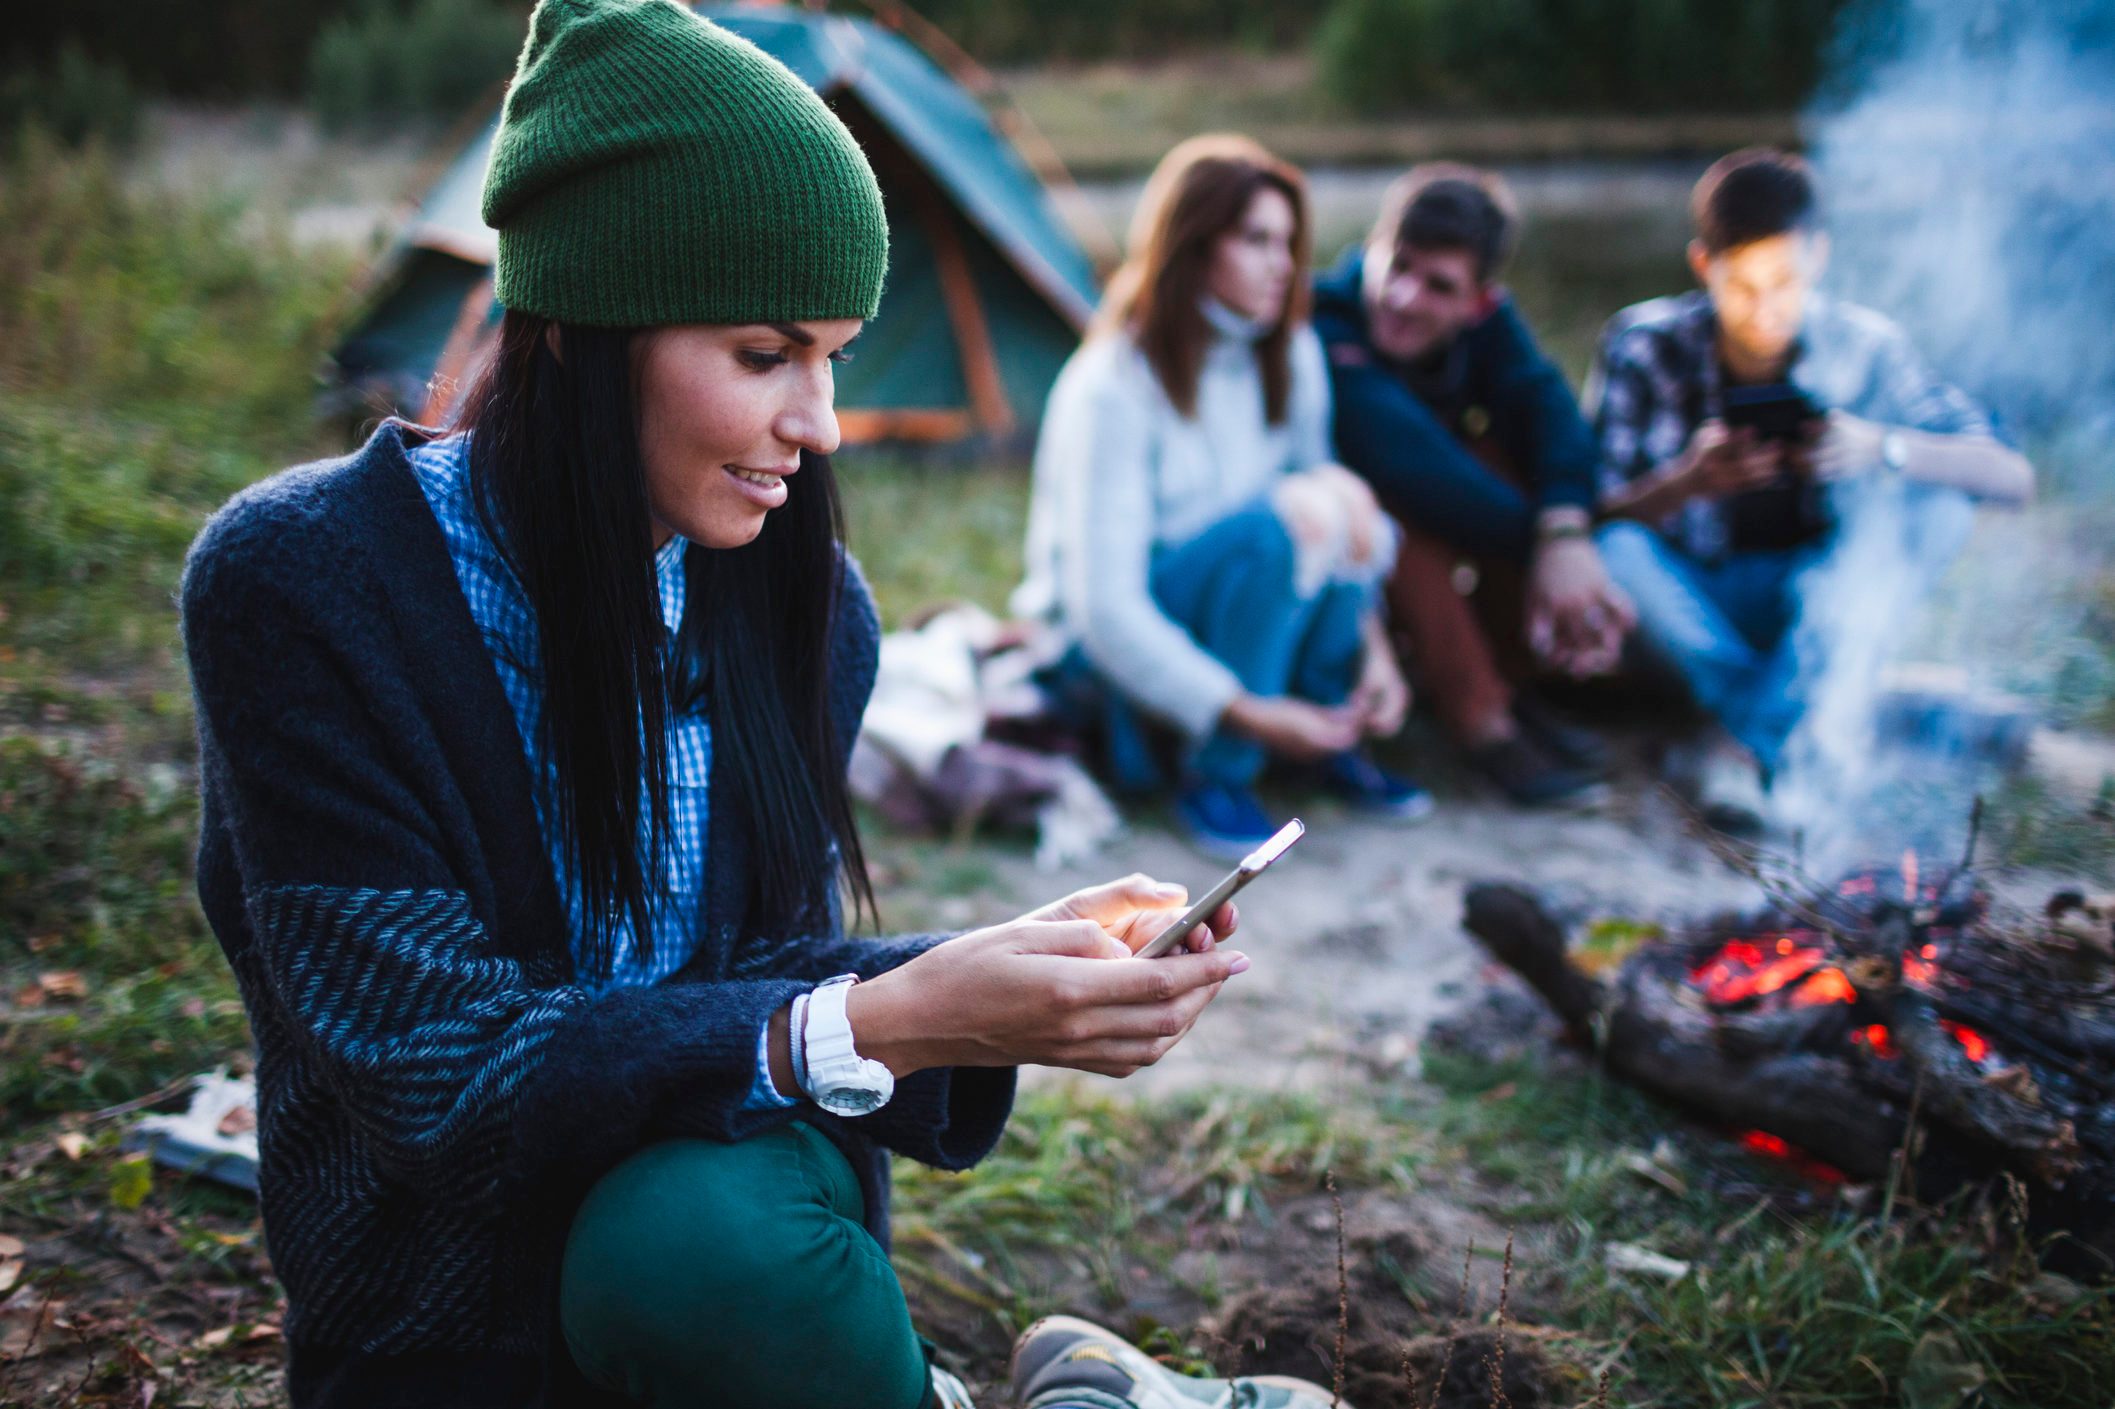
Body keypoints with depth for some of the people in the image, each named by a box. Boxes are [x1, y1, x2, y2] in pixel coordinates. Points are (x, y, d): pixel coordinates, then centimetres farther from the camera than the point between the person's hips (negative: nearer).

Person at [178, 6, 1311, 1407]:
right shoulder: (297, 582, -18)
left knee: (717, 1236, -33)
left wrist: (1009, 967, -23)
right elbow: (433, 1059, -21)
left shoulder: (802, 604, -2)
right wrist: (884, 1022, -31)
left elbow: (764, 966, -2)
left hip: (724, 1182, 3)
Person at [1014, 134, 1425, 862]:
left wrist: (1373, 642, -15)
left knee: (1344, 492, -24)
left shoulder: (1289, 353, -2)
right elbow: (1105, 605, -27)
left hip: (1233, 605, 6)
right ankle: (1216, 777, -19)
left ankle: (1334, 741, -9)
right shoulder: (1111, 386, -23)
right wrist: (1248, 713, -34)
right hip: (1111, 640, -6)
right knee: (1293, 516, -33)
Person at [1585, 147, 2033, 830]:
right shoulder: (1643, 345, -13)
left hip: (1810, 605, 2)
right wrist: (1688, 482, -39)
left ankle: (1744, 746, -32)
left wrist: (1885, 448, -36)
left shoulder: (1860, 348, -10)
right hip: (1685, 605, -1)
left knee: (1935, 502, -23)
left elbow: (2013, 476, -17)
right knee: (1607, 548, -32)